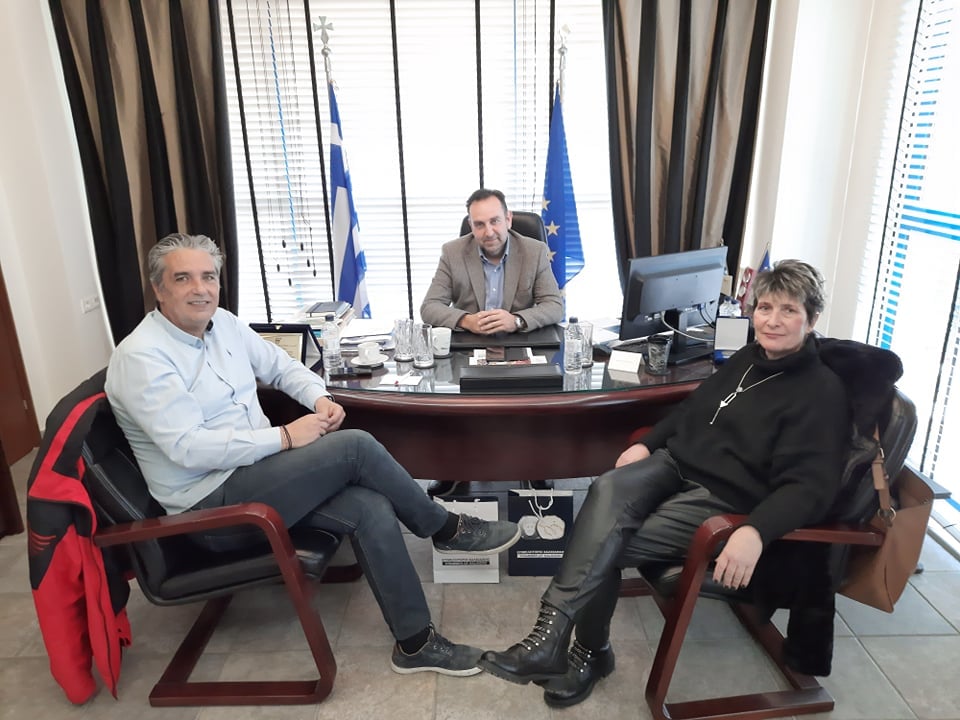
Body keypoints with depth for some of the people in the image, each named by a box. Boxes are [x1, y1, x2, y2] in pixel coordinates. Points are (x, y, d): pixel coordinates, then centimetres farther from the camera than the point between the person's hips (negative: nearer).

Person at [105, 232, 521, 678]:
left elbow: (280, 365, 18)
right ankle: (446, 530, -1)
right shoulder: (141, 357, -16)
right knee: (354, 447, -23)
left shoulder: (222, 323, 7)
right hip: (211, 503, -7)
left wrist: (319, 398, -3)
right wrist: (286, 437, -24)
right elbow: (190, 448, -24)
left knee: (370, 508, -17)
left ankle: (415, 643, -4)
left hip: (254, 473, 7)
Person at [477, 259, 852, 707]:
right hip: (675, 463, 6)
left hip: (722, 498, -6)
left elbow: (810, 486, -19)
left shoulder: (822, 393, -10)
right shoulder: (748, 358, 13)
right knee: (608, 489, -27)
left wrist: (756, 531, -36)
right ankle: (552, 633, -26)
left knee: (603, 546, -23)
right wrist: (645, 443, 8)